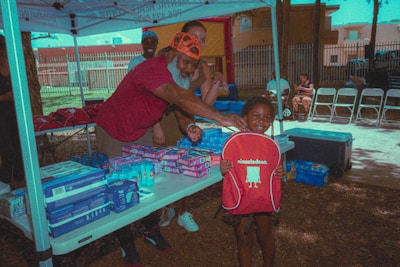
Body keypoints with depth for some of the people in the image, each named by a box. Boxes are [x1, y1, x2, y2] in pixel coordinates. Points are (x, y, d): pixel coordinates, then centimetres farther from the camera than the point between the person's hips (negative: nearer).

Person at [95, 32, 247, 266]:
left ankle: (152, 230, 26)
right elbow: (180, 97, -51)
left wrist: (188, 126, -33)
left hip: (142, 131, 7)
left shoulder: (178, 75, -5)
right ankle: (125, 241, 20)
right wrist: (221, 118, -56)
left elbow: (177, 105, -10)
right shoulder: (154, 69, -35)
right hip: (114, 131, -7)